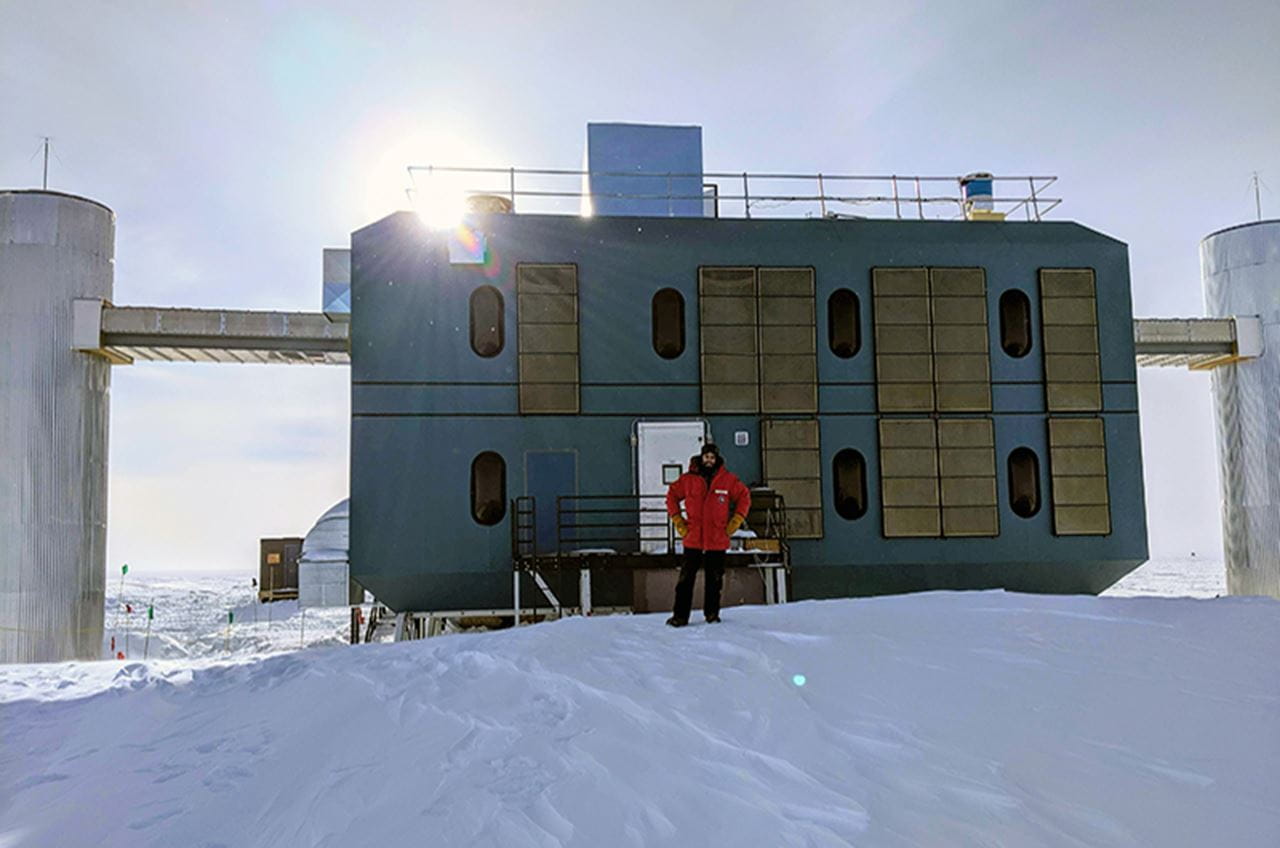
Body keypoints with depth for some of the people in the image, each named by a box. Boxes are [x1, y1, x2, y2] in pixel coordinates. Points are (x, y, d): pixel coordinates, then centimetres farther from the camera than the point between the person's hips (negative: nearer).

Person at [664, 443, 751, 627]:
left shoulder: (728, 479, 1)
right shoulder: (688, 479, 1)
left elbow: (744, 497, 10)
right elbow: (672, 496, 12)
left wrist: (734, 522, 3)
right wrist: (678, 522, 6)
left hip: (717, 540, 0)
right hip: (692, 539, 0)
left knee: (715, 580, 8)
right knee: (686, 579, -1)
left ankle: (712, 614, 20)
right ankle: (680, 616, 4)